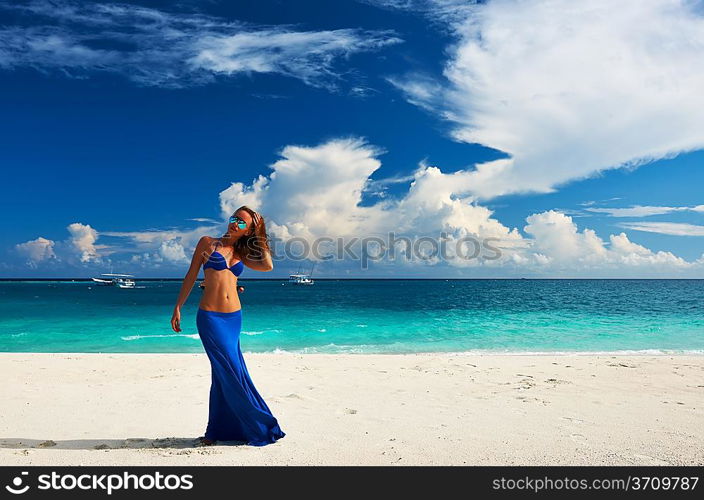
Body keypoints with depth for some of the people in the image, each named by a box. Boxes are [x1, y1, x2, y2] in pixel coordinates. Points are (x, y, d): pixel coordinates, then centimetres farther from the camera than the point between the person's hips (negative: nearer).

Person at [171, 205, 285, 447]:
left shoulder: (240, 254, 14)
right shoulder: (208, 242, 4)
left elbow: (268, 265, -2)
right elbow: (191, 276, 5)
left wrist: (260, 237, 6)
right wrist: (178, 308, 2)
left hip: (234, 318, 4)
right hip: (210, 316, -4)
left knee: (223, 374, 9)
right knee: (232, 372, -4)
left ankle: (217, 431, 22)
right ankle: (261, 426, 8)